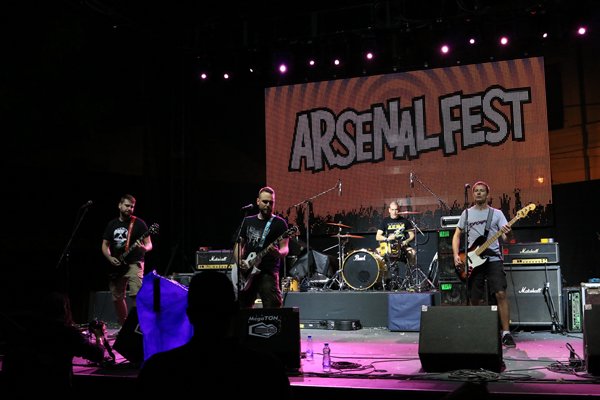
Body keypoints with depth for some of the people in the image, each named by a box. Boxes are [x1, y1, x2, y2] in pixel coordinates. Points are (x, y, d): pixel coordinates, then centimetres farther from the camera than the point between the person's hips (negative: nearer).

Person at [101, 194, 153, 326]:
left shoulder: (139, 223, -1)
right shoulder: (112, 224, 12)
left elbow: (149, 245, -3)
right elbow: (105, 245, 15)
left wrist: (144, 248, -26)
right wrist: (110, 258, -4)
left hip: (134, 264, -5)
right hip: (116, 267, 5)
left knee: (136, 294, -22)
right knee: (117, 298, 9)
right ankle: (124, 326, 26)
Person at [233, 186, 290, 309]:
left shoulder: (279, 223, 1)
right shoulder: (248, 221, 15)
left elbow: (285, 248, -5)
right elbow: (239, 244, 17)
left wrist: (278, 253, -28)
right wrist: (239, 262, 0)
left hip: (268, 273, -5)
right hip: (246, 274, 5)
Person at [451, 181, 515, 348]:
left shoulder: (496, 213, 8)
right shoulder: (467, 213, 12)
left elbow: (505, 235, -1)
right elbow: (457, 235, 13)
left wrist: (506, 233, -26)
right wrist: (456, 255, -1)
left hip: (493, 259, -2)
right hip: (473, 261, 2)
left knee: (501, 293, -16)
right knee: (476, 301, 3)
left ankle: (506, 333, -11)